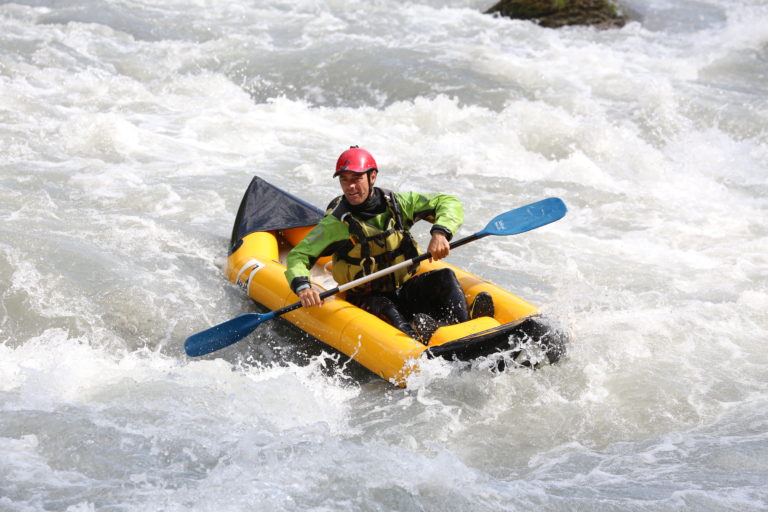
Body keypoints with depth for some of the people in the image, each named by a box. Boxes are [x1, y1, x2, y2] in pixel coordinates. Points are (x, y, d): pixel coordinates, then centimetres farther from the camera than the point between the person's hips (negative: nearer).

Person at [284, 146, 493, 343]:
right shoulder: (335, 224, -6)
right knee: (386, 308, -36)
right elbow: (297, 256, -7)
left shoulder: (396, 203, 0)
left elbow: (450, 203, -1)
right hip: (367, 299, -3)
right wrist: (302, 287, -29)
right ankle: (413, 337, -65)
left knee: (445, 277, -22)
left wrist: (440, 232, -23)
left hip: (406, 288, 3)